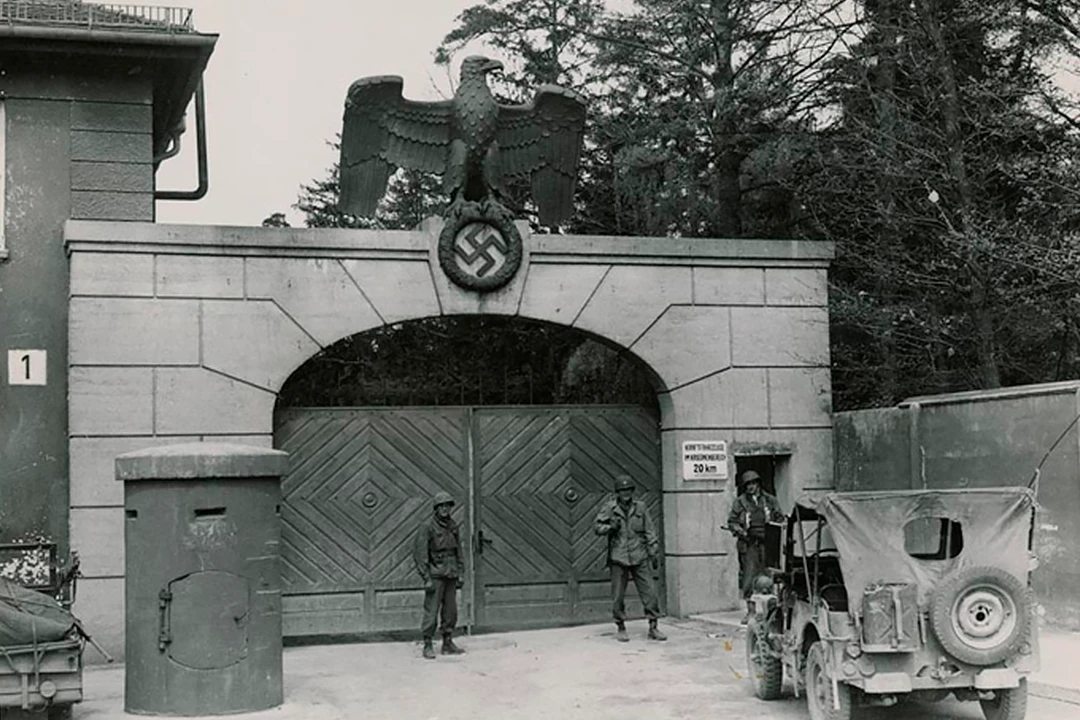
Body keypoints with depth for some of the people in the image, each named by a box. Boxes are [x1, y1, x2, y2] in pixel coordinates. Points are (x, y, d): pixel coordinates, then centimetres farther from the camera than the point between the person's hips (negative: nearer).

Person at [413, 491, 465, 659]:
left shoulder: (453, 526, 11)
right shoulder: (427, 527, -7)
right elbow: (420, 554, -9)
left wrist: (460, 573, 13)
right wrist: (426, 578, -13)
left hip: (451, 575, 6)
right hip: (436, 575, -6)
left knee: (451, 611, 9)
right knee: (431, 611, -6)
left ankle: (448, 643, 17)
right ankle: (427, 646, 0)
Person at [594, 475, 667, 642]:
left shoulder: (640, 507, 5)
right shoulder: (609, 508, 1)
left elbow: (649, 531, 9)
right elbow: (597, 526, 6)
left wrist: (654, 553, 7)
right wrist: (610, 527, -14)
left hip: (639, 558, 1)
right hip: (618, 559, -1)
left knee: (650, 592, -1)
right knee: (618, 596, 3)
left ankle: (653, 627, 9)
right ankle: (620, 628, 18)